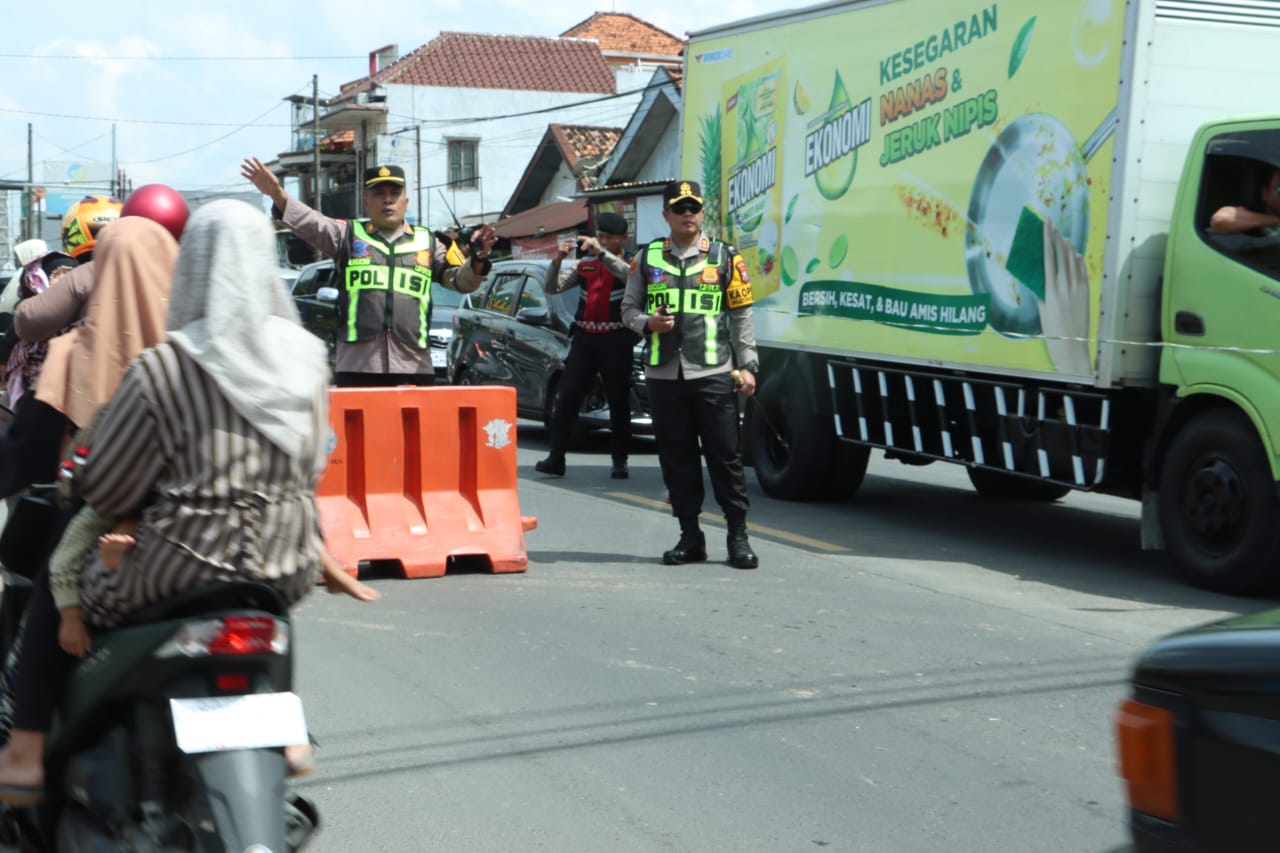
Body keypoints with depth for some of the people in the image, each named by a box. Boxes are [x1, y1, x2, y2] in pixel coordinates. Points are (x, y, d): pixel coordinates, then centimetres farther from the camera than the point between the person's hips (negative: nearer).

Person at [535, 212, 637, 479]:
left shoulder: (630, 264, 2)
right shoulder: (584, 265, 13)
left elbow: (632, 275, -23)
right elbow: (552, 287, 5)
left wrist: (601, 252, -31)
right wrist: (557, 260, -13)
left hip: (616, 340, -3)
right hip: (584, 338, 3)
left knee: (618, 402, 4)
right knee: (565, 399, -2)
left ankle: (619, 461, 13)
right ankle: (556, 458, 1)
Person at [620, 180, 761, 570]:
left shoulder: (725, 257, 7)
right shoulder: (647, 258, 11)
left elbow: (742, 316, 7)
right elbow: (629, 308, 16)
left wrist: (746, 366, -1)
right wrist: (647, 322, -7)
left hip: (714, 374, -2)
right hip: (663, 375, 2)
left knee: (725, 455, -2)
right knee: (676, 458, 5)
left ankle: (738, 536, 5)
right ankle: (690, 535, 14)